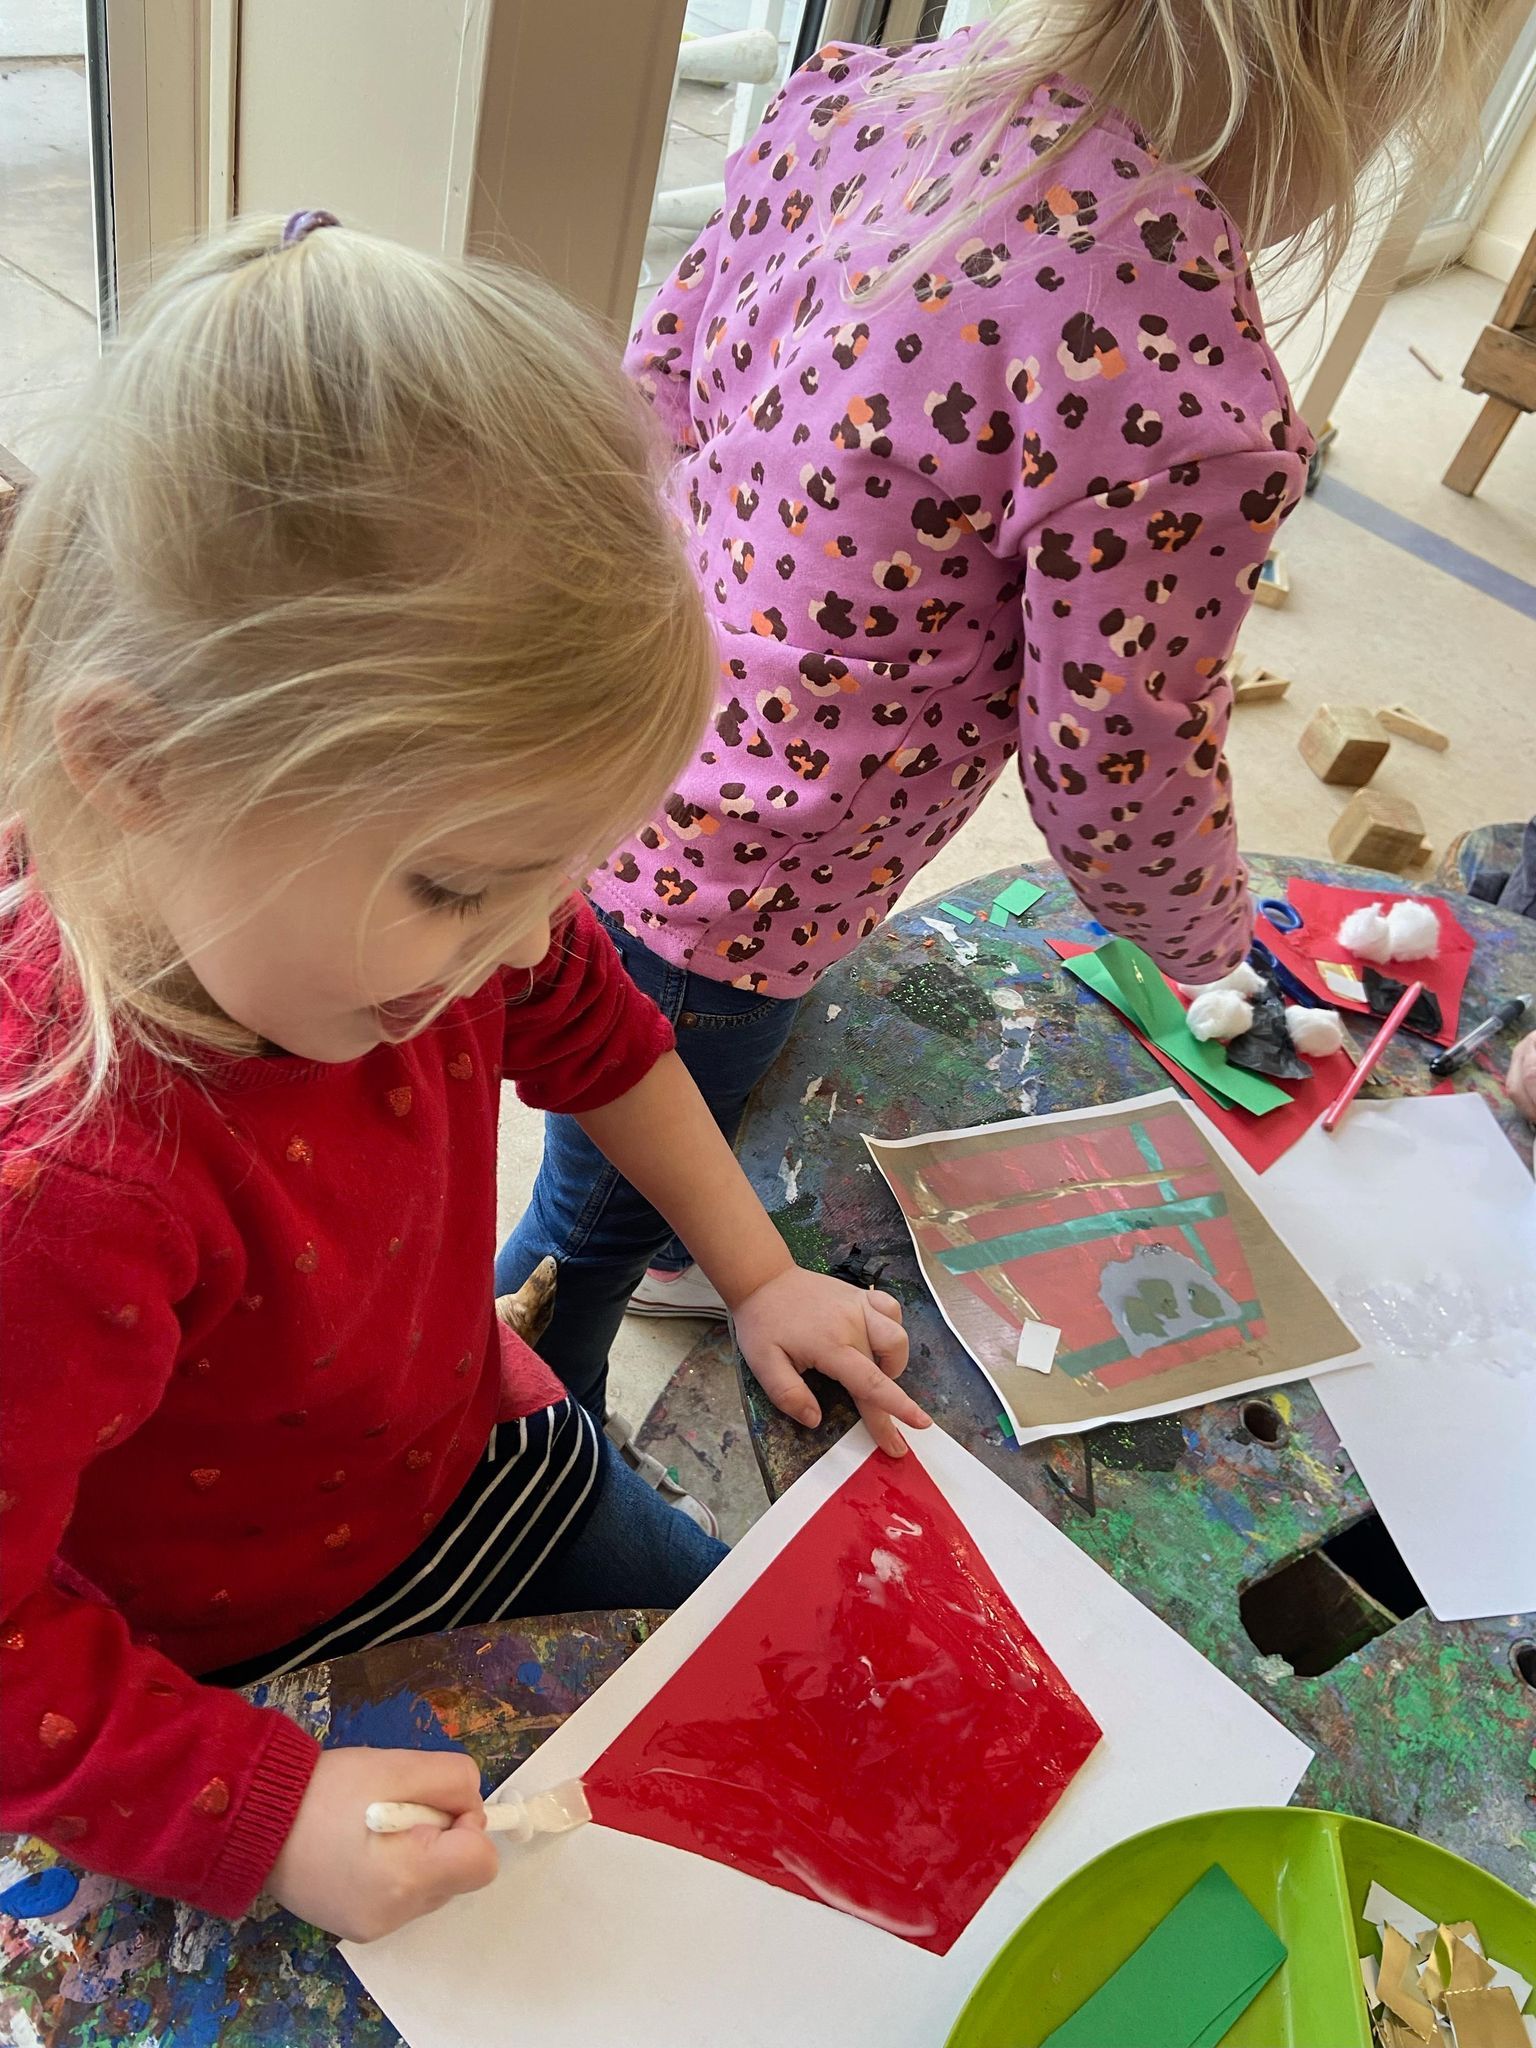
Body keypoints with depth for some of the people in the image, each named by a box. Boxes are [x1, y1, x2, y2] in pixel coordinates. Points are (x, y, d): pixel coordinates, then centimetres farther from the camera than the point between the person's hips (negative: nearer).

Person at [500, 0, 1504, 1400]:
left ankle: (667, 1251, 67)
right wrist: (1211, 945, 4)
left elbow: (662, 375, 5)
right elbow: (1117, 781, -18)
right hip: (710, 901, -7)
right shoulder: (1183, 391, -30)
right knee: (591, 1229, 21)